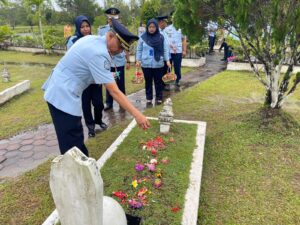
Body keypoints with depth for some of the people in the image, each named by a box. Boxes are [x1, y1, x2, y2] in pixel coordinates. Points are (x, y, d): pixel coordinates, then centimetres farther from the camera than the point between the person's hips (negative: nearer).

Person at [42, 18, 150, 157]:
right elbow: (114, 91, -28)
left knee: (76, 139, 20)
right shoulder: (99, 54, -24)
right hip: (63, 96, -10)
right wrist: (137, 114, -27)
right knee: (73, 146, -3)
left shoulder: (92, 39, 5)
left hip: (58, 91, 10)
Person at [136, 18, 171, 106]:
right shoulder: (143, 37, 0)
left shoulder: (161, 38, 0)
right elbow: (139, 50, 6)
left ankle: (159, 98, 21)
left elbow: (165, 50, 2)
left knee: (158, 82, 8)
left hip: (158, 64, 0)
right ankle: (149, 98, 22)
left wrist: (167, 60, -5)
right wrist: (138, 60, -2)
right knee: (148, 82, 11)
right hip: (146, 64, 1)